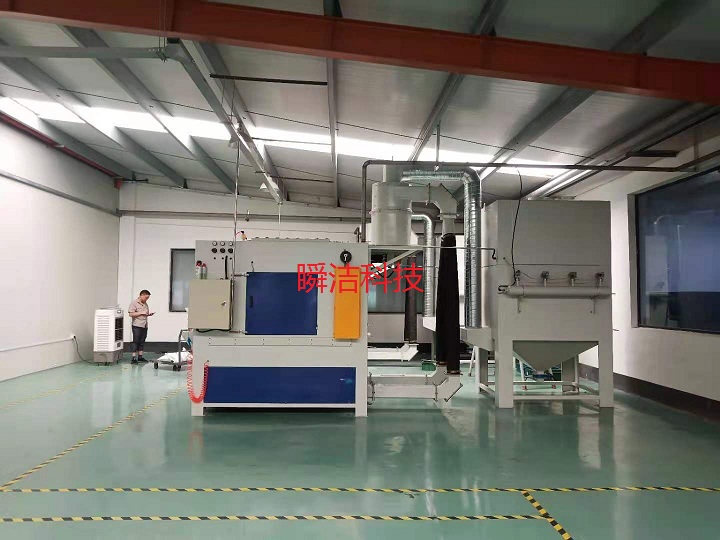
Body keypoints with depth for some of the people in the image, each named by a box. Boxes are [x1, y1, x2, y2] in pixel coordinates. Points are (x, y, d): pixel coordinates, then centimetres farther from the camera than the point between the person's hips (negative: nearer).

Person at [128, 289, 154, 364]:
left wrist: (149, 314, 6)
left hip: (144, 326, 7)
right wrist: (141, 313, -16)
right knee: (136, 342, -7)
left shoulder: (145, 304, 17)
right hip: (137, 326, -7)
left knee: (142, 342, 9)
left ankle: (140, 357, 15)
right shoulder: (134, 303, -5)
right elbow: (131, 314, -13)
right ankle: (134, 358, -6)